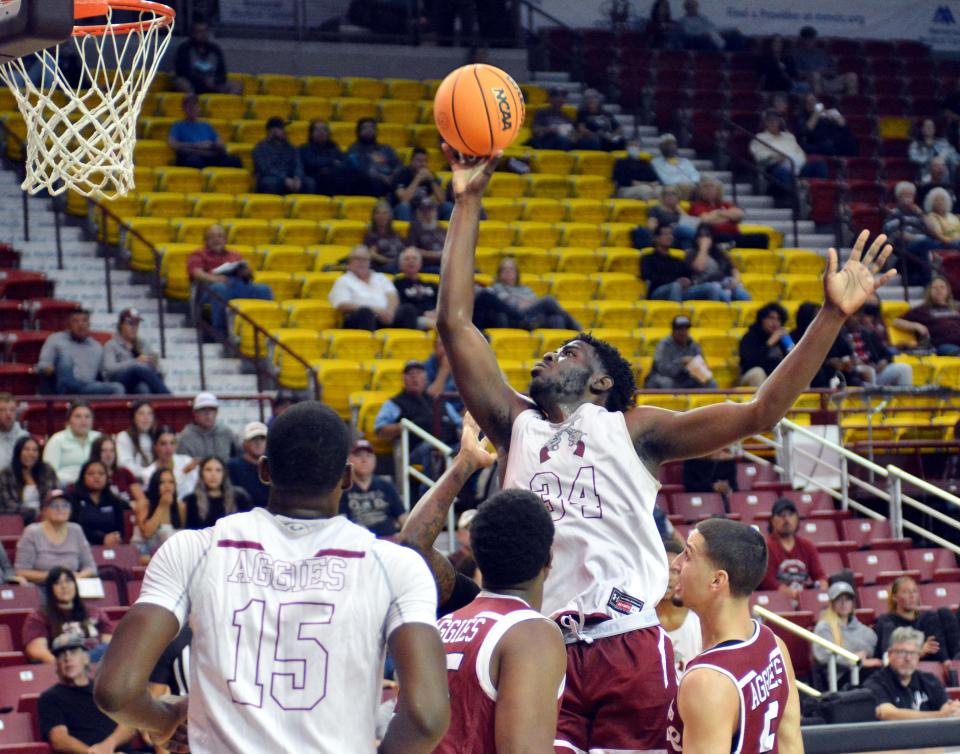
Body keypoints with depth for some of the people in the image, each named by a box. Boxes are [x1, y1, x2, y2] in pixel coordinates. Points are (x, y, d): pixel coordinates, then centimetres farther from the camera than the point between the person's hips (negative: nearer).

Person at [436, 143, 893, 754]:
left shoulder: (632, 429, 10)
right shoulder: (516, 425, 16)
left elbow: (759, 413, 2)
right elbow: (455, 323, 11)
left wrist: (832, 317, -6)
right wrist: (468, 204, 8)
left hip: (631, 649, -1)